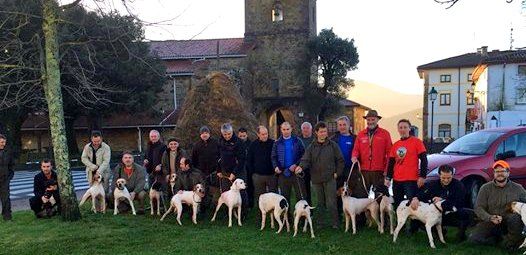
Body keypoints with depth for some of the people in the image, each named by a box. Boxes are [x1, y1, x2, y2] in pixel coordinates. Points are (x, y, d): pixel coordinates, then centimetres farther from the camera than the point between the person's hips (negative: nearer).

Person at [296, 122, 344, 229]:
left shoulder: (333, 145, 2)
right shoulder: (312, 147, 6)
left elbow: (340, 160, 6)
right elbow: (306, 159, -3)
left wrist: (337, 173, 0)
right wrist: (301, 166, -23)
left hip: (330, 178, -2)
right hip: (316, 179, 3)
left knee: (331, 202, -5)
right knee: (320, 202, 12)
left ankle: (335, 223, 4)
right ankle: (320, 222, 19)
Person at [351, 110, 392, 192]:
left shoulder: (385, 134, 1)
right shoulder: (360, 134, 10)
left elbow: (389, 152, 0)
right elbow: (356, 149, 12)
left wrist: (387, 170, -6)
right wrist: (354, 157, -10)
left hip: (379, 171, -3)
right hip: (364, 171, 3)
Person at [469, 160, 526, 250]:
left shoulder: (518, 188, 6)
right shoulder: (486, 188, 3)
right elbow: (478, 207, -3)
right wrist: (490, 218, -20)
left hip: (510, 223, 0)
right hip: (490, 223, 1)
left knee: (516, 218, -36)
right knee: (474, 238, -22)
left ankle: (511, 242, -7)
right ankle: (498, 238, 6)